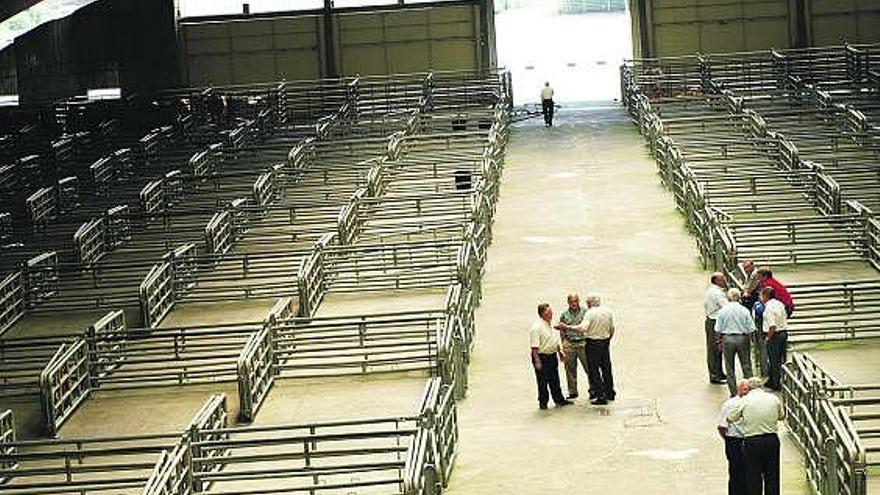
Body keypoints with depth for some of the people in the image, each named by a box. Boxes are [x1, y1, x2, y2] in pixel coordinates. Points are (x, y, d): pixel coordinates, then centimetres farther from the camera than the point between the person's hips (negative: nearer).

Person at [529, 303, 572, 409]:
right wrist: (537, 361, -22)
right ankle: (543, 402, 13)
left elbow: (557, 340, 23)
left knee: (554, 380, 16)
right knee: (543, 382, 2)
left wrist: (560, 351, 15)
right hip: (542, 357, -8)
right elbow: (534, 346, -20)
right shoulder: (537, 327, -17)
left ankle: (559, 399, 26)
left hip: (552, 356, 8)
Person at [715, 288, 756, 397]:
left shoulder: (723, 310, -5)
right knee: (746, 366, 9)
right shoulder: (744, 310, -7)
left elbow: (718, 330, -2)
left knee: (730, 368, 8)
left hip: (727, 339, 0)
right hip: (742, 339, 0)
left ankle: (733, 393, 9)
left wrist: (719, 340, 12)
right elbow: (751, 329, -5)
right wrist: (748, 337, 13)